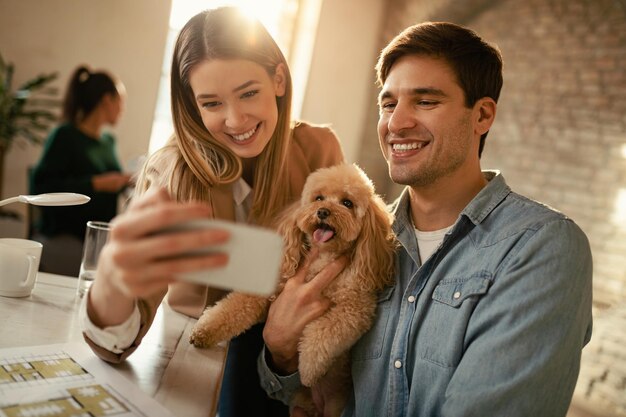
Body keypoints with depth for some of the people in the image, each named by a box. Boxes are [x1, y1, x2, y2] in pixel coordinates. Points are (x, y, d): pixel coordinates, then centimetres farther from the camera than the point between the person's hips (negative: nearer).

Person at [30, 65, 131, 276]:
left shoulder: (108, 141, 13)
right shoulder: (64, 136, -7)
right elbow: (39, 188, -17)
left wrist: (127, 181, 5)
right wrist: (97, 183, -20)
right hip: (62, 241, -6)